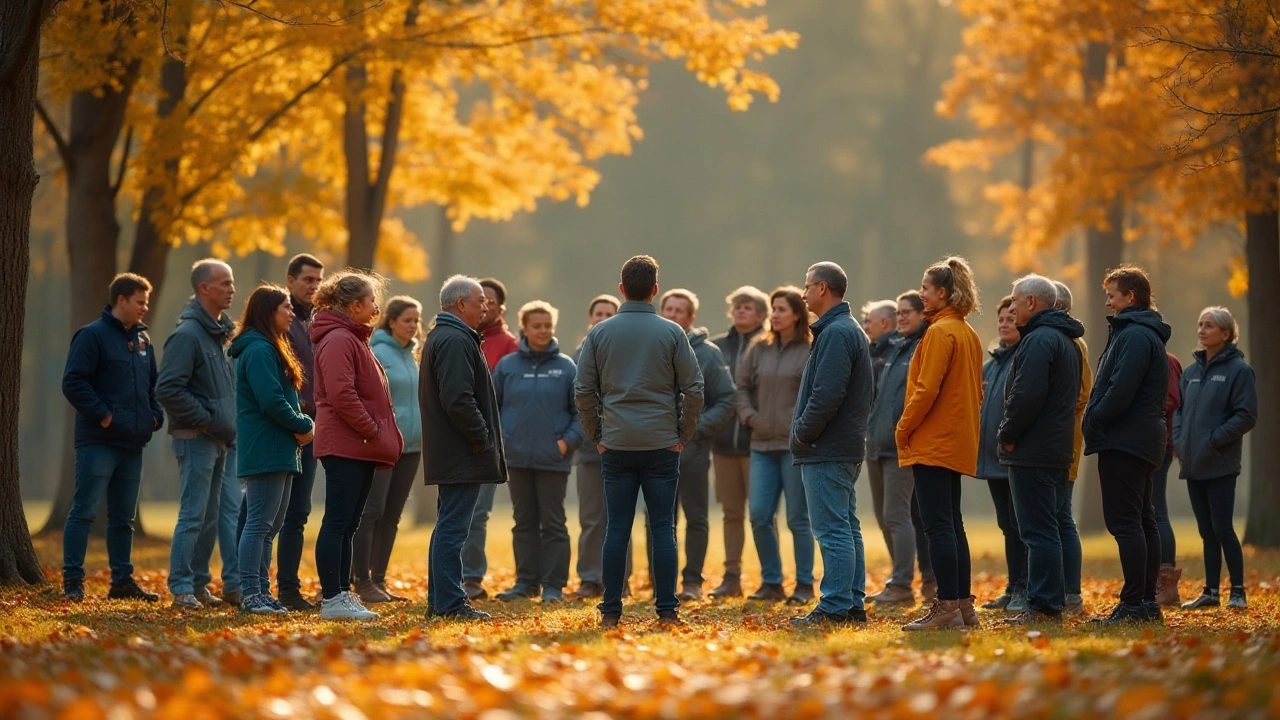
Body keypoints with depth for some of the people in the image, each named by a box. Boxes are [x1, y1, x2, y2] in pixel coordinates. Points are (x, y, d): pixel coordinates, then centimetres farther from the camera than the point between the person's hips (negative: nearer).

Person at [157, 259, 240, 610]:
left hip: (226, 440, 8)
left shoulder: (223, 332, 14)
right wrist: (204, 419, -17)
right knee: (194, 516, -5)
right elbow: (167, 389, -20)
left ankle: (235, 584, 12)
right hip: (197, 438, -8)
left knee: (231, 512, 8)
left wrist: (232, 422, 11)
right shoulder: (188, 334, -14)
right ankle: (183, 587, 2)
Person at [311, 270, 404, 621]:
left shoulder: (354, 339, 21)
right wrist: (372, 432, -18)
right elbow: (341, 395, -21)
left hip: (360, 448, 10)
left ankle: (342, 594, 14)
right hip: (345, 445, -10)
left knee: (347, 524, 11)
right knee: (338, 522, -8)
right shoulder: (338, 340, -12)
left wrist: (380, 435, 13)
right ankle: (333, 599, -8)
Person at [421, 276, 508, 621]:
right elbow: (458, 400, -23)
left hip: (447, 455, 11)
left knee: (448, 527, 14)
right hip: (462, 456, -11)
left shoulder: (440, 337, 20)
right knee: (452, 528, -9)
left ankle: (440, 600, 18)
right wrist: (485, 441, -17)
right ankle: (449, 602, -8)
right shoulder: (455, 341, -15)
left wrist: (486, 441, 18)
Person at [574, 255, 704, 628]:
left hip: (616, 446, 1)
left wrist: (596, 436, 11)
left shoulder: (599, 334, 2)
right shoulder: (672, 333, -2)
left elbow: (583, 391, 3)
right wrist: (683, 435, 7)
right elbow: (693, 389, -2)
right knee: (663, 528, 2)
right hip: (662, 445, -1)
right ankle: (667, 609, 1)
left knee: (617, 528, 4)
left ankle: (611, 611, 4)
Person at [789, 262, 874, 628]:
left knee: (833, 531, -9)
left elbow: (826, 395, -23)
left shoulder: (836, 334, -16)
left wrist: (802, 433, -12)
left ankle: (835, 607, -9)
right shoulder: (852, 330, 18)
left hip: (826, 451, -11)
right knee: (846, 528, 13)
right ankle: (853, 604, 17)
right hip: (847, 447, 11)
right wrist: (804, 433, 15)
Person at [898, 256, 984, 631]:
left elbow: (926, 389, -18)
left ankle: (948, 607, -12)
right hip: (958, 443, 10)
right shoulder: (968, 334, 14)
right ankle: (963, 607, 14)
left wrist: (903, 429, -8)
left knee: (938, 525, -9)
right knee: (952, 524, 12)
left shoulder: (940, 332, -14)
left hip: (932, 443, -10)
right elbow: (975, 392, 19)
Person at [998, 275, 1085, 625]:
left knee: (1038, 531, -9)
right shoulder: (1067, 341, 19)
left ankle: (1043, 606, -11)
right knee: (1049, 530, 13)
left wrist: (1006, 435, -9)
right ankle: (1054, 602, 15)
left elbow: (1027, 396, -23)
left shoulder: (1039, 340, -14)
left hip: (1032, 452, -10)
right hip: (1059, 450, 10)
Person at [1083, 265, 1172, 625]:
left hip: (1123, 442, -11)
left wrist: (1093, 423, -11)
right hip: (1143, 442, 11)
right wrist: (1096, 423, 13)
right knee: (1143, 520, 12)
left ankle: (1134, 604, -14)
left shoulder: (1135, 336, -14)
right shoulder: (1148, 334, 19)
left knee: (1124, 521, -11)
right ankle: (1148, 602, 15)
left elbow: (1120, 392, -22)